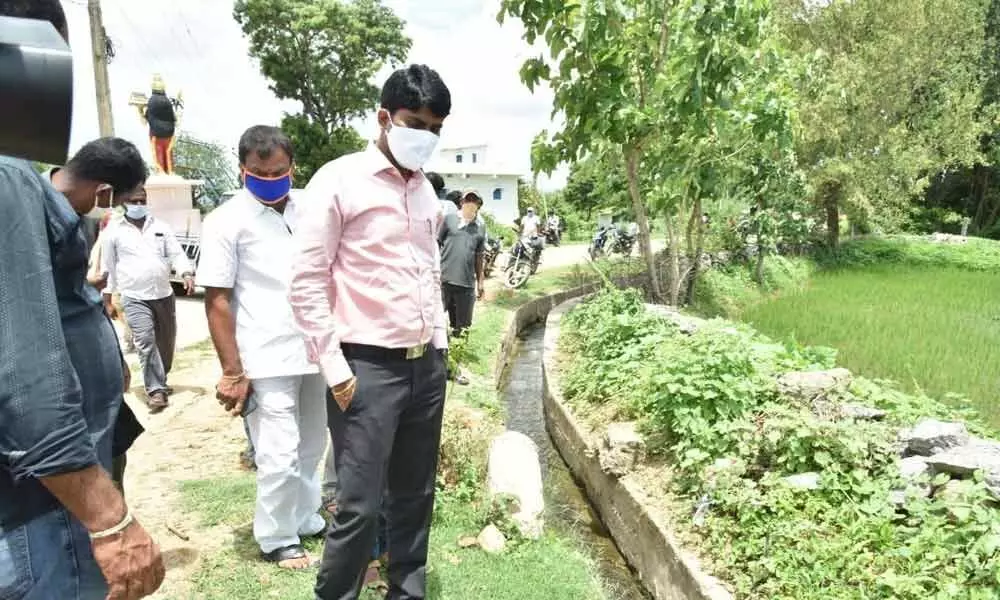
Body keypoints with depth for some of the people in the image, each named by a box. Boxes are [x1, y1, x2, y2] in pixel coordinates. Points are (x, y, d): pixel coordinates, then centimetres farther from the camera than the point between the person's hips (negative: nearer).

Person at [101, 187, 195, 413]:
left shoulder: (161, 227, 9)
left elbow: (177, 253, 3)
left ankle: (160, 381, 32)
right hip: (135, 298, -3)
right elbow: (108, 267, 6)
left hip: (164, 295, 4)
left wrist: (187, 274, -17)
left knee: (166, 342, 12)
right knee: (146, 343, -15)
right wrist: (107, 301, 6)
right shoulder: (114, 231, 2)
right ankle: (156, 390, -11)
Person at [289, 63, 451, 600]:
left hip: (427, 365, 6)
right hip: (368, 367, -6)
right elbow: (307, 284, -9)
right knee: (360, 507, 0)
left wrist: (441, 342, 13)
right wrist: (334, 368, -12)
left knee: (415, 496, 15)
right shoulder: (339, 180, -7)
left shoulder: (425, 189, 13)